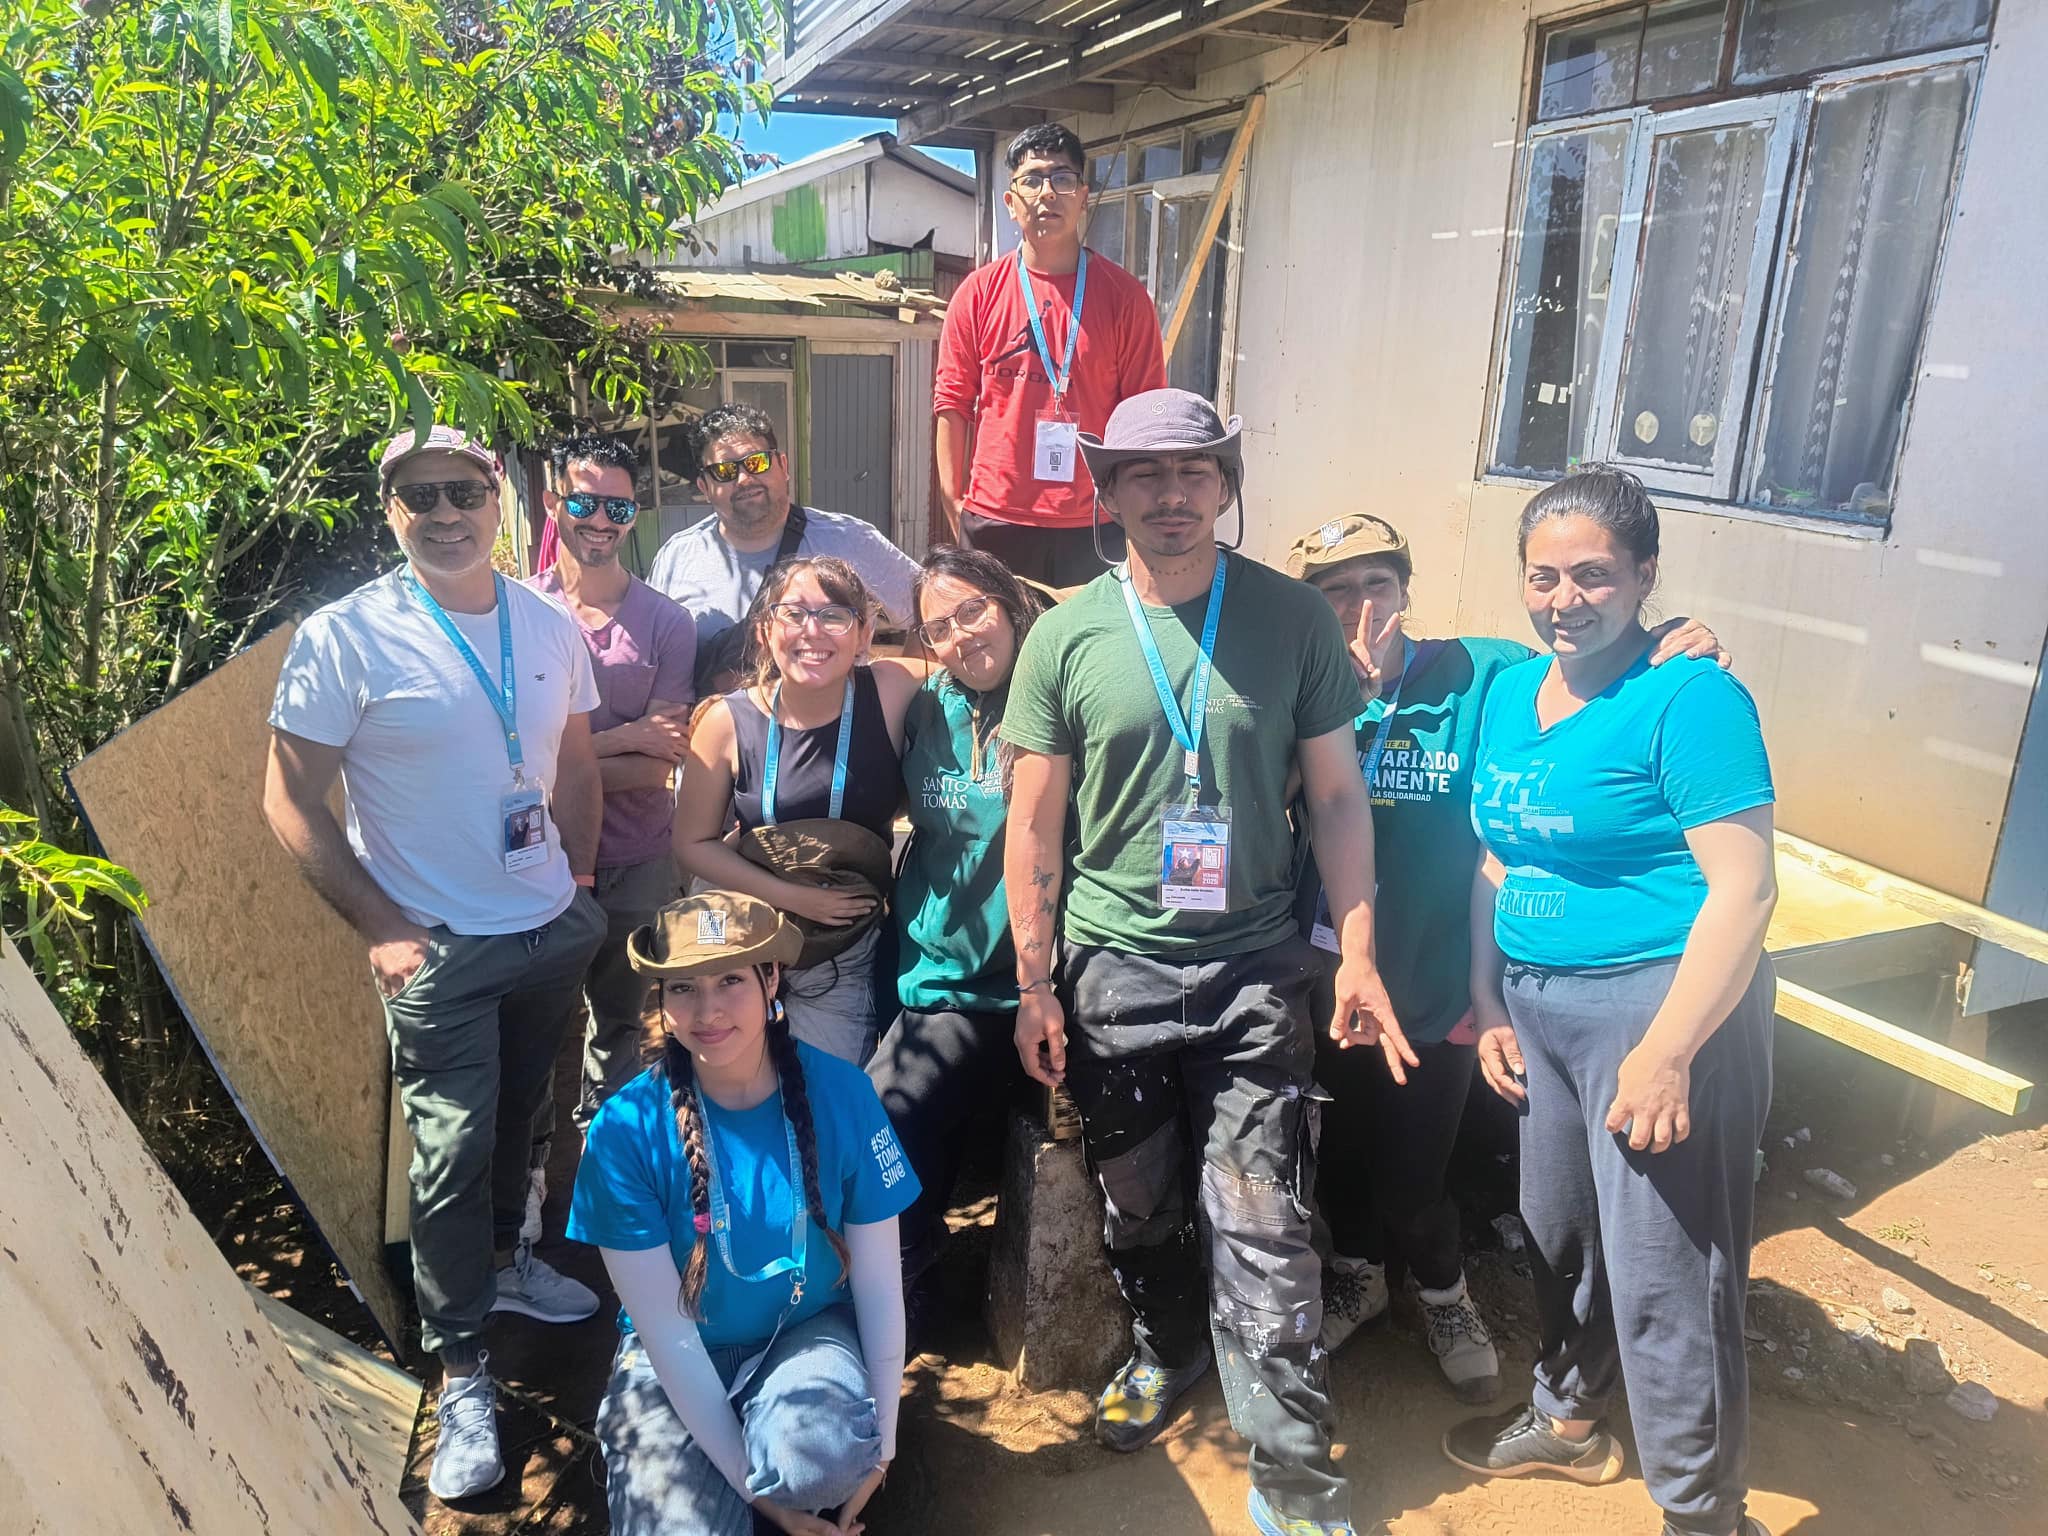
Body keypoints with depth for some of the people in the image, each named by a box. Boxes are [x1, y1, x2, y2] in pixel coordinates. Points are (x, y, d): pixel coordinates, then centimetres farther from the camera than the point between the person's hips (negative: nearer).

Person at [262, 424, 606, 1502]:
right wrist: (382, 930, -14)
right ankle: (462, 1373, 17)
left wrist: (580, 878, 6)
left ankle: (502, 1261, 46)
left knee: (517, 1116, 21)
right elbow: (290, 799, -10)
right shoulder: (345, 638, -13)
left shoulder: (549, 626, 1)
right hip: (440, 948, -4)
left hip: (554, 931, 5)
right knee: (453, 1150, 0)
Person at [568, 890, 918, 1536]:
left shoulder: (840, 1094, -16)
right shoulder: (626, 1127, -18)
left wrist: (879, 1444, -7)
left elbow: (879, 1281, -7)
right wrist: (748, 1478, -16)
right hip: (681, 1363, 1)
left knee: (817, 1457, -32)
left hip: (809, 1335, 0)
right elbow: (665, 1328, -14)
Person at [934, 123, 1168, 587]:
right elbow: (953, 401, 5)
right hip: (994, 520, 0)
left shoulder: (1123, 295, 3)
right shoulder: (980, 291, 4)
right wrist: (953, 502, -1)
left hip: (1094, 524, 0)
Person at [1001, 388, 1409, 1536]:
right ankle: (1168, 1350, 46)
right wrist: (1034, 984, -1)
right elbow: (1036, 826, 0)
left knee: (1262, 1227, -1)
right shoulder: (1067, 636, -3)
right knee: (1139, 1204, 17)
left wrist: (1360, 956, -3)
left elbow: (1337, 796, 2)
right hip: (1113, 968, 1)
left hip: (1255, 968, -1)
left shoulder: (1295, 620, -2)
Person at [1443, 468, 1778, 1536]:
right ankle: (1567, 1417, 45)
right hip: (1540, 1002, 7)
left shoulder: (1690, 698, -15)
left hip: (1662, 1003, -7)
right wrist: (1488, 1003, 9)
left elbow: (1745, 887, -19)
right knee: (1557, 1233, 21)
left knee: (1663, 1281, 1)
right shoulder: (1511, 693, 8)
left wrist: (1667, 1051, -22)